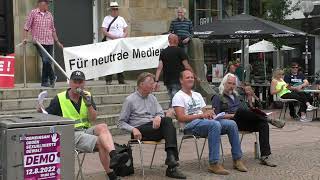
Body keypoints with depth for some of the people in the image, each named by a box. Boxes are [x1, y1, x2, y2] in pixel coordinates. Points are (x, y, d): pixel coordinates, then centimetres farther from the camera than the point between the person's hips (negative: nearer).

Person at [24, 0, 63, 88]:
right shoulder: (33, 13, 1)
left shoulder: (49, 15, 13)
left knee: (48, 62, 4)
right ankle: (52, 78, 4)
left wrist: (57, 41, 17)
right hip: (39, 42, -4)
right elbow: (27, 27, 2)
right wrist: (25, 38, -8)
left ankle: (44, 82, 15)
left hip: (50, 42, 5)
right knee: (46, 61, -16)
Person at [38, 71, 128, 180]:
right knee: (101, 142, -27)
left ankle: (114, 156, -48)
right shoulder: (59, 99, 3)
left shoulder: (87, 96, 13)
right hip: (71, 134, -4)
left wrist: (89, 104, -12)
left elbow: (93, 119, 4)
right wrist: (40, 111, -19)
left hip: (87, 130, 4)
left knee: (102, 127, -30)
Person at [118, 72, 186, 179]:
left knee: (167, 120, -31)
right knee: (169, 127, -28)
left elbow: (161, 113, 13)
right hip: (140, 131, -5)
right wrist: (133, 129, -17)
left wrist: (158, 117, -12)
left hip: (154, 128, 5)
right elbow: (121, 123, 3)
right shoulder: (130, 100, 3)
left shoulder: (152, 98, 20)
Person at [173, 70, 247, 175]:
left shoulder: (197, 95, 27)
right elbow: (181, 118, -12)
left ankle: (237, 159, -7)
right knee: (215, 125, -36)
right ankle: (214, 164, -36)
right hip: (191, 125, -7)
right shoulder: (178, 97, 1)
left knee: (231, 124, -14)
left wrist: (209, 114, -2)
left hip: (205, 121, 7)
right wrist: (201, 115, -16)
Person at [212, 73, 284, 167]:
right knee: (241, 110, -37)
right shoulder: (218, 98, 13)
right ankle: (269, 120, -27)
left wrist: (254, 113, 4)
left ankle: (264, 157, -31)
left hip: (243, 122, 6)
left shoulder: (237, 97, 33)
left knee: (263, 124, -24)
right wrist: (232, 115, -13)